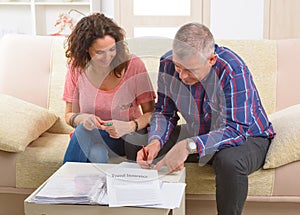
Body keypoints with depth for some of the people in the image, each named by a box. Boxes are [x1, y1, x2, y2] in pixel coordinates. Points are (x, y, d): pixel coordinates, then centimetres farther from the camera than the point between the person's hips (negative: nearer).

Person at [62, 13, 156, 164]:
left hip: (128, 139, -3)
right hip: (91, 136, 3)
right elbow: (69, 115, 2)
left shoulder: (133, 65, -10)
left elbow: (150, 113, -7)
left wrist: (129, 126, -29)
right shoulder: (76, 67, -4)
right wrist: (82, 118, -23)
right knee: (84, 129, -33)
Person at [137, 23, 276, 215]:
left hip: (247, 137, -5)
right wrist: (155, 142, -25)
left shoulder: (232, 70, -31)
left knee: (229, 161, -39)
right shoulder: (168, 64, -13)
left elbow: (237, 130, -35)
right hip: (198, 134, 5)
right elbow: (164, 112, -3)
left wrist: (189, 146, -45)